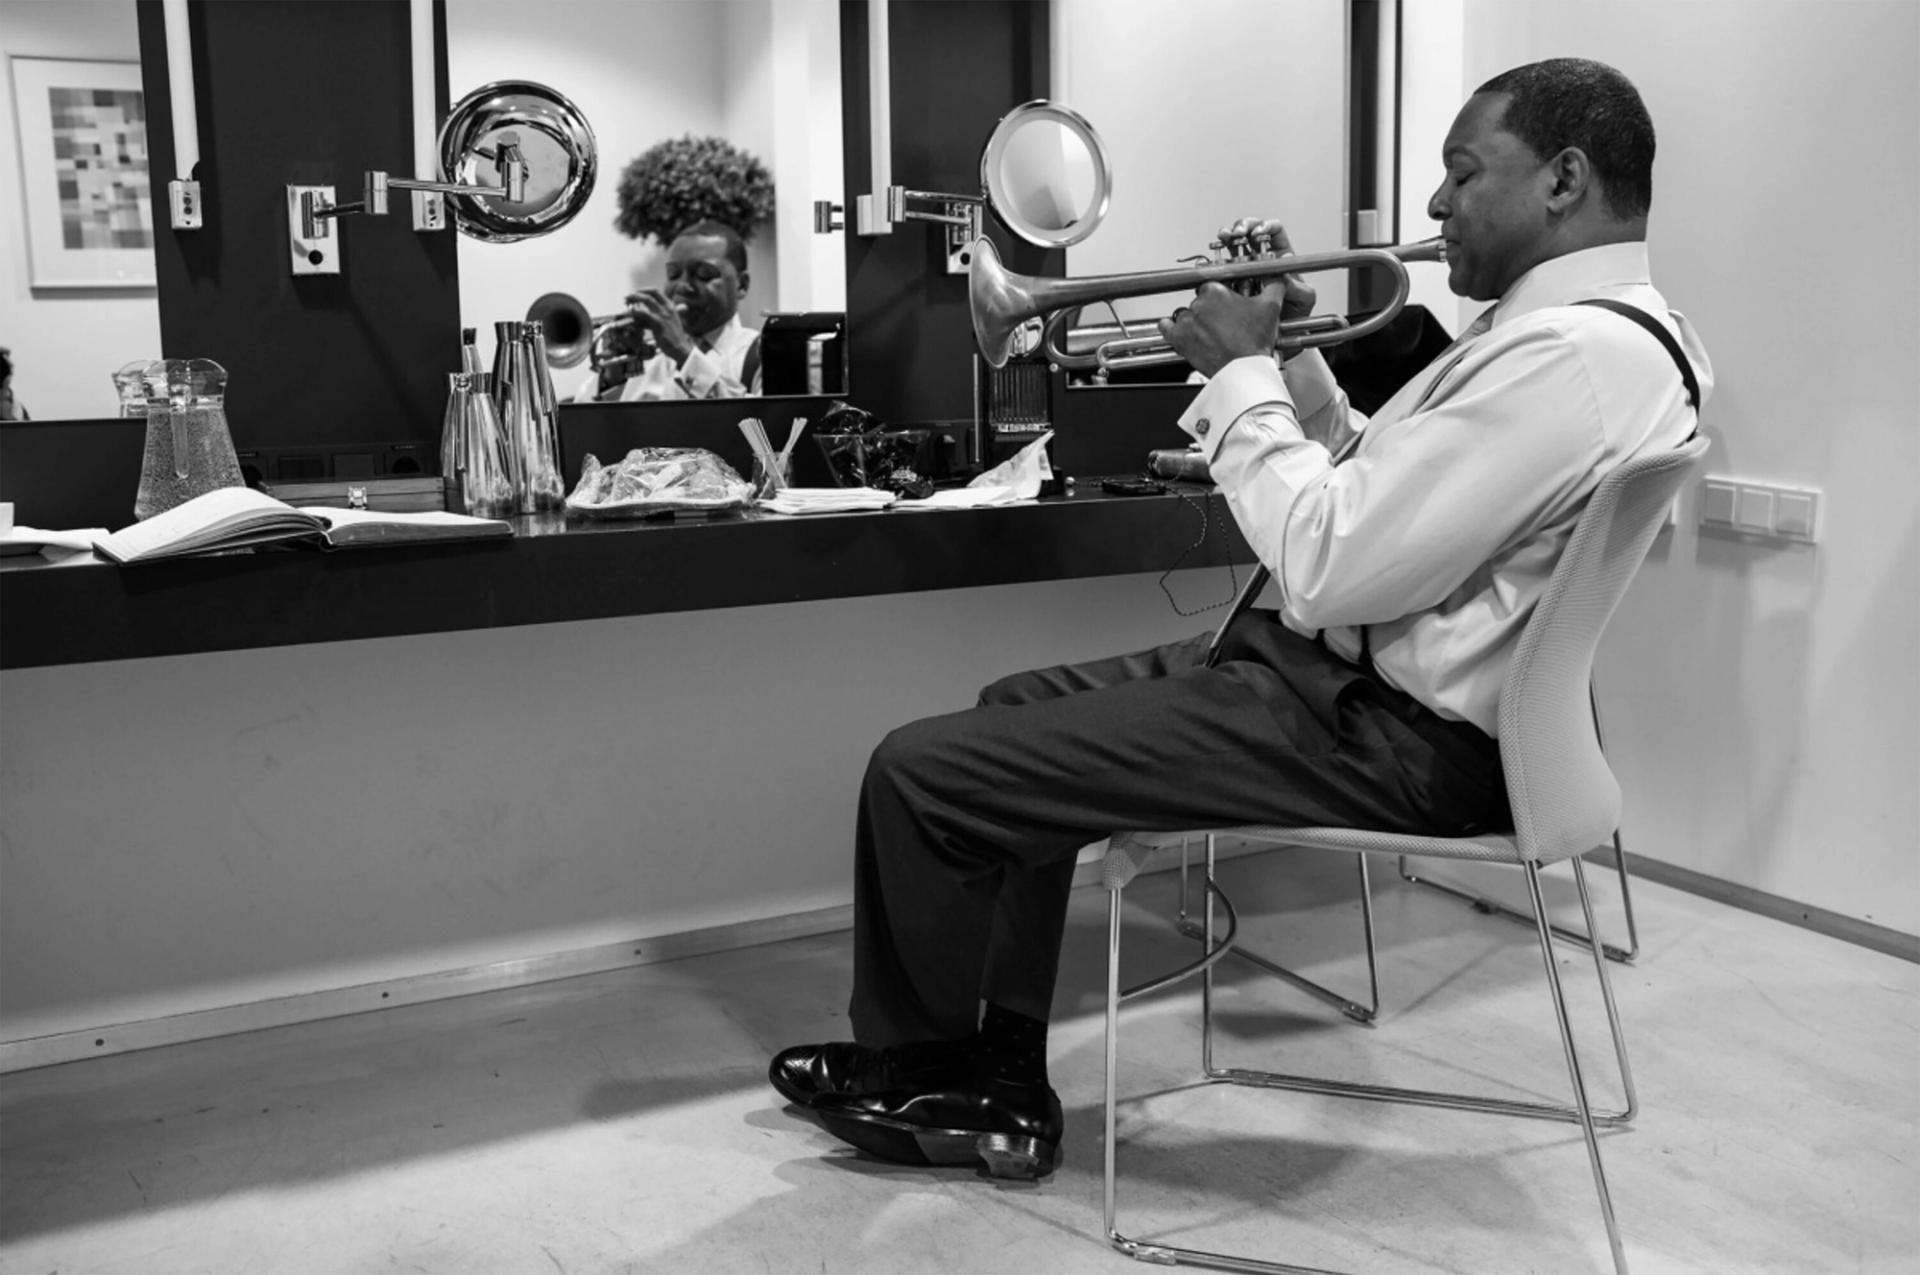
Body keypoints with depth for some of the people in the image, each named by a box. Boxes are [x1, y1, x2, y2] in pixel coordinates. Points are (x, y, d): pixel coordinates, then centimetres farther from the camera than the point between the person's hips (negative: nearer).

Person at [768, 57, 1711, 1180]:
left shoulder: (1572, 352, -22)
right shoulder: (1596, 324, 12)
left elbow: (1329, 571, -26)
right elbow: (1365, 494, 16)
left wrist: (1241, 372, -14)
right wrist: (1283, 355, 4)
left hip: (1392, 740, -11)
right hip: (1353, 666, 11)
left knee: (920, 771, -9)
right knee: (1022, 713, 20)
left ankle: (910, 1069, 20)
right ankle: (995, 1090, 22)